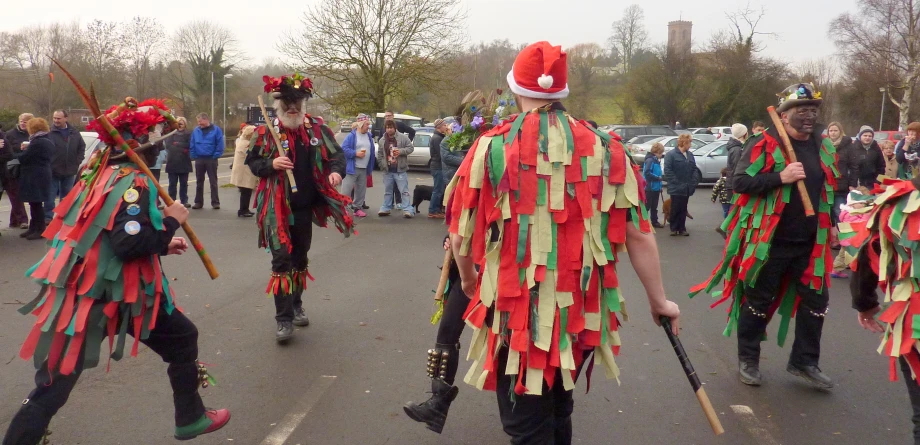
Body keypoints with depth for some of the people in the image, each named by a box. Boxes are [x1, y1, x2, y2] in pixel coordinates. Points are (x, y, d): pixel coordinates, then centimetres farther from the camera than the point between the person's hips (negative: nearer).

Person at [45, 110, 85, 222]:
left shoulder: (74, 134, 7)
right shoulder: (49, 133, -7)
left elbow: (82, 147, 16)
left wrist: (77, 161, 6)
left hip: (69, 171, 4)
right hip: (53, 171, -4)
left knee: (67, 197, 13)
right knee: (50, 196, -3)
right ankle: (48, 217, 2)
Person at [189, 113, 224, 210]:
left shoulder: (216, 130, -6)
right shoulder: (196, 131, 2)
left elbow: (220, 144, -8)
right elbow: (192, 145, 5)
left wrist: (215, 156, -12)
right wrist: (194, 156, -2)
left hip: (211, 159, -3)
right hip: (199, 159, 3)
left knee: (213, 182, 3)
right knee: (199, 182, 10)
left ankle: (215, 202, 8)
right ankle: (198, 202, 18)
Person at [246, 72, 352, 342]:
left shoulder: (317, 129, 1)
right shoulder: (266, 132, -4)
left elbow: (336, 153, 7)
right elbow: (252, 162, 1)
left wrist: (336, 170, -15)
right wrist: (271, 164, -19)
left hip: (305, 206, 3)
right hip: (277, 207, -3)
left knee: (300, 258, 17)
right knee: (281, 260, -6)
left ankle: (296, 306, 36)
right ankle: (284, 319, 0)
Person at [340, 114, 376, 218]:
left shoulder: (369, 136, 12)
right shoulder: (351, 136, -8)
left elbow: (372, 151, 17)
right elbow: (344, 149, -13)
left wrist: (371, 167, 13)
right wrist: (356, 153, -20)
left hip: (364, 169, 7)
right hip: (352, 168, -7)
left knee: (361, 190, 12)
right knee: (347, 189, -8)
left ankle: (358, 207, 22)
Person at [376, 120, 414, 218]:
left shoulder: (403, 138, -5)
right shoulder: (382, 140, 7)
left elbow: (410, 148, -4)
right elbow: (379, 155, 12)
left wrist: (400, 151, -18)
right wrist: (382, 165, 2)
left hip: (400, 170, -4)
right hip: (387, 171, 4)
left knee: (404, 191, -5)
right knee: (387, 191, 14)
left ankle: (408, 210, -5)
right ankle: (386, 208, 22)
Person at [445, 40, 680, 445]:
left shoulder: (491, 147, -8)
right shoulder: (605, 148, -2)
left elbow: (461, 232, -2)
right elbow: (638, 234, -2)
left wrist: (469, 281, 18)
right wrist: (658, 300, 11)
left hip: (517, 312, -3)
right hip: (580, 311, 4)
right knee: (558, 411, 26)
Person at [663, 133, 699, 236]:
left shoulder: (690, 155, 11)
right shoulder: (671, 154, -9)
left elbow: (694, 169, 14)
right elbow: (668, 171, -15)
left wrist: (694, 181, 0)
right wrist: (676, 183, -19)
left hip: (687, 189, 6)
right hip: (676, 189, -6)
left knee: (683, 209, 10)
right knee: (675, 209, 2)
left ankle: (682, 228, 16)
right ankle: (674, 228, 13)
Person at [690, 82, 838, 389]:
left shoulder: (823, 147, 10)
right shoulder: (765, 144, -11)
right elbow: (739, 182, -18)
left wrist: (831, 224, 19)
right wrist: (780, 177, -27)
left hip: (810, 242, 6)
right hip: (770, 241, -6)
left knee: (816, 300, 10)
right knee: (759, 301, 6)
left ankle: (804, 361, 26)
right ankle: (748, 360, 22)